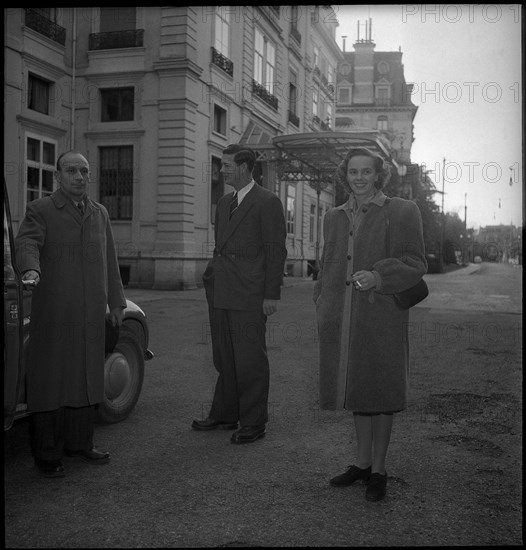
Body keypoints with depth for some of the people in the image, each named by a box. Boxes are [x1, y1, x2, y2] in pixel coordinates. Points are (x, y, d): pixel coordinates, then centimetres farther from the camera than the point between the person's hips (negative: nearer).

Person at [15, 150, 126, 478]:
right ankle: (47, 454, 12)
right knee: (50, 382, 1)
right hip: (53, 315, -5)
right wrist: (31, 269, -39)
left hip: (91, 316, 5)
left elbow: (110, 261, 18)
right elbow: (27, 242, -18)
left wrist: (116, 303, 17)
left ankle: (80, 443, 26)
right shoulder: (41, 210, 0)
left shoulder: (100, 214, 16)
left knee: (87, 380, 12)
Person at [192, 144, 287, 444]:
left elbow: (276, 250, -8)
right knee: (224, 358, 14)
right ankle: (225, 415, 27)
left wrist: (272, 295, -12)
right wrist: (212, 278, 15)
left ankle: (254, 422, 12)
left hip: (249, 295, -7)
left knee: (250, 359, 0)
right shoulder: (224, 202, 18)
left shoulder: (268, 202, -6)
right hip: (221, 294, 8)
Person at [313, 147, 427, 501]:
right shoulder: (335, 218, 13)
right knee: (356, 389, 13)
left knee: (379, 390, 3)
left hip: (381, 315, -4)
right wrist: (323, 308, 10)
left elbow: (414, 265, -7)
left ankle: (379, 470, 19)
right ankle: (362, 462, 28)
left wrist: (379, 276, -24)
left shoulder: (402, 212, -2)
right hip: (342, 318, 5)